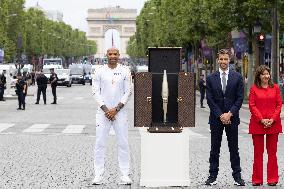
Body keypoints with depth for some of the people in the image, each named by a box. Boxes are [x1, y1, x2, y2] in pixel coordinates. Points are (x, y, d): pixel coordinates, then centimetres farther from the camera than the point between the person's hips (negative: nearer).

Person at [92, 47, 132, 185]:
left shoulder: (124, 71, 3)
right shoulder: (100, 71, 3)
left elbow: (127, 92, 2)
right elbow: (96, 92, 1)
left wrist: (116, 109, -8)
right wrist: (106, 109, -9)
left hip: (120, 111, 0)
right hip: (103, 111, 0)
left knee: (123, 143, 0)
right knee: (100, 143, -2)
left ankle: (125, 175, 5)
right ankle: (98, 175, 2)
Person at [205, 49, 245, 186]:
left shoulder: (237, 77, 3)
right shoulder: (211, 78, 3)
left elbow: (240, 98, -1)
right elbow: (210, 99, -1)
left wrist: (229, 114, -11)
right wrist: (220, 115, -9)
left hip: (232, 118, 0)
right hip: (216, 118, 0)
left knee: (234, 149, 4)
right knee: (214, 149, 4)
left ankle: (237, 176, 9)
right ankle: (213, 176, 9)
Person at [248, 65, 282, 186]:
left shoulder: (275, 88, 7)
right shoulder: (254, 88, 2)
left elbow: (279, 104, 4)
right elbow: (252, 105, -2)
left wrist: (273, 119, -8)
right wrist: (261, 119, -11)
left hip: (273, 123, 1)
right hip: (257, 124, -1)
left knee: (272, 152, 5)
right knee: (258, 152, 4)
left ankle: (272, 179, 11)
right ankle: (257, 179, 10)